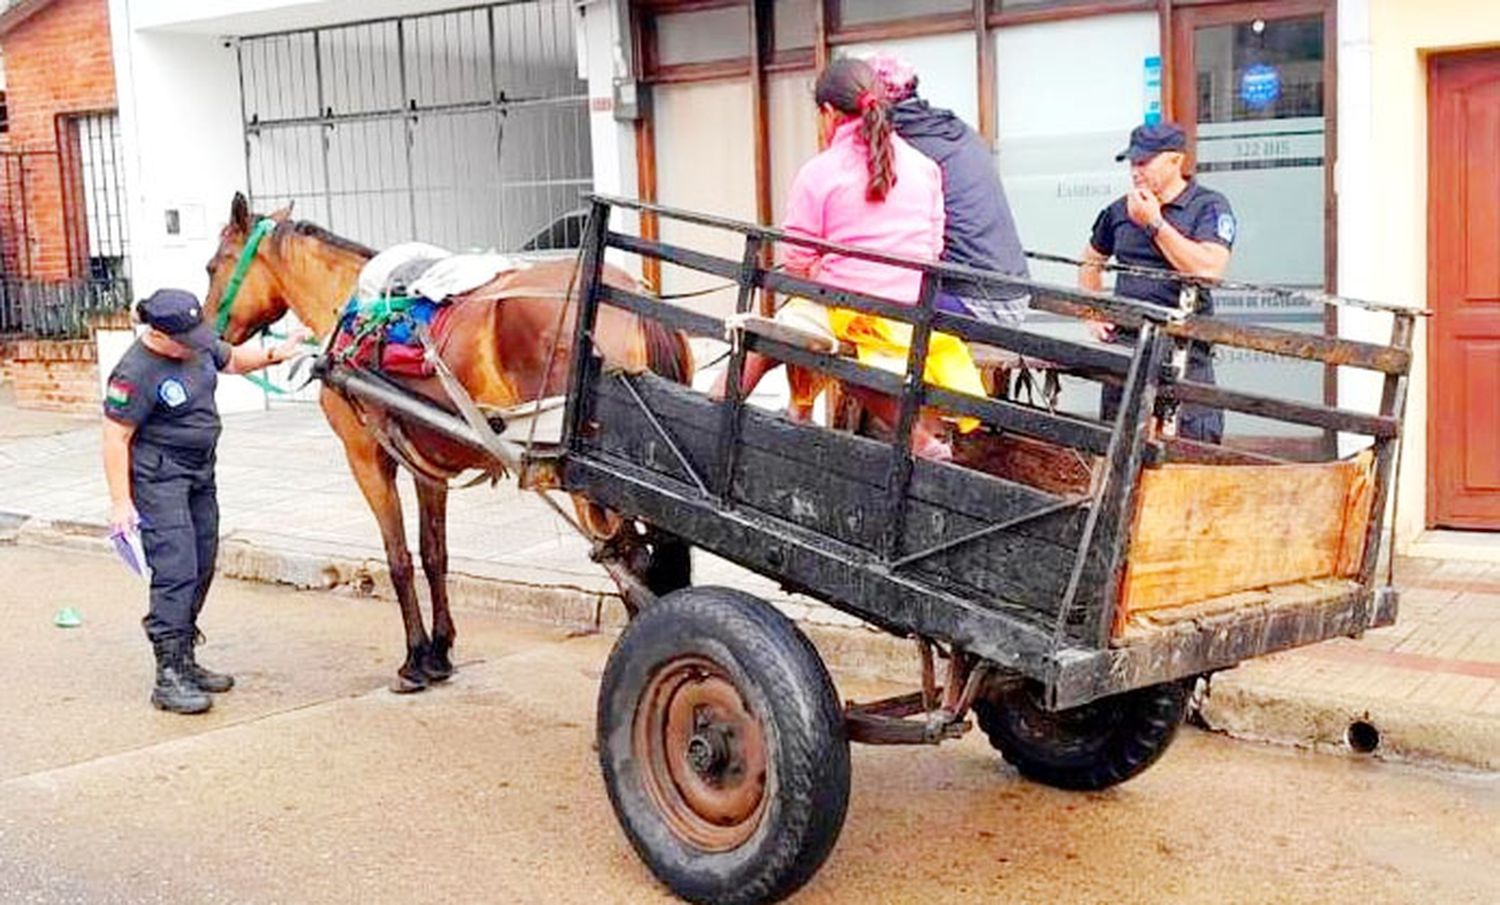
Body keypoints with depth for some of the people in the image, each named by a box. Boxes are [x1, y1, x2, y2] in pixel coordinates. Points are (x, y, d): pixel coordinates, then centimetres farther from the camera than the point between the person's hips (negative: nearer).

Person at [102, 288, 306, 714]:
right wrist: (121, 502, -20)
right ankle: (168, 679, -9)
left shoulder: (199, 342, 0)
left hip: (201, 471, 9)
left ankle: (185, 662, 24)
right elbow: (116, 439, -19)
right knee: (176, 571, -13)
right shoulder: (135, 373, -22)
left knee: (202, 569, 12)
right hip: (158, 477, -9)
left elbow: (232, 360, 23)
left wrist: (274, 354, 7)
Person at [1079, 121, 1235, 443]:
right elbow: (1091, 261, 28)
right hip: (1123, 342, 5)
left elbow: (1209, 269, -18)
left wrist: (1155, 223, -12)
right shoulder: (1120, 210, 12)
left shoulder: (1210, 206, -1)